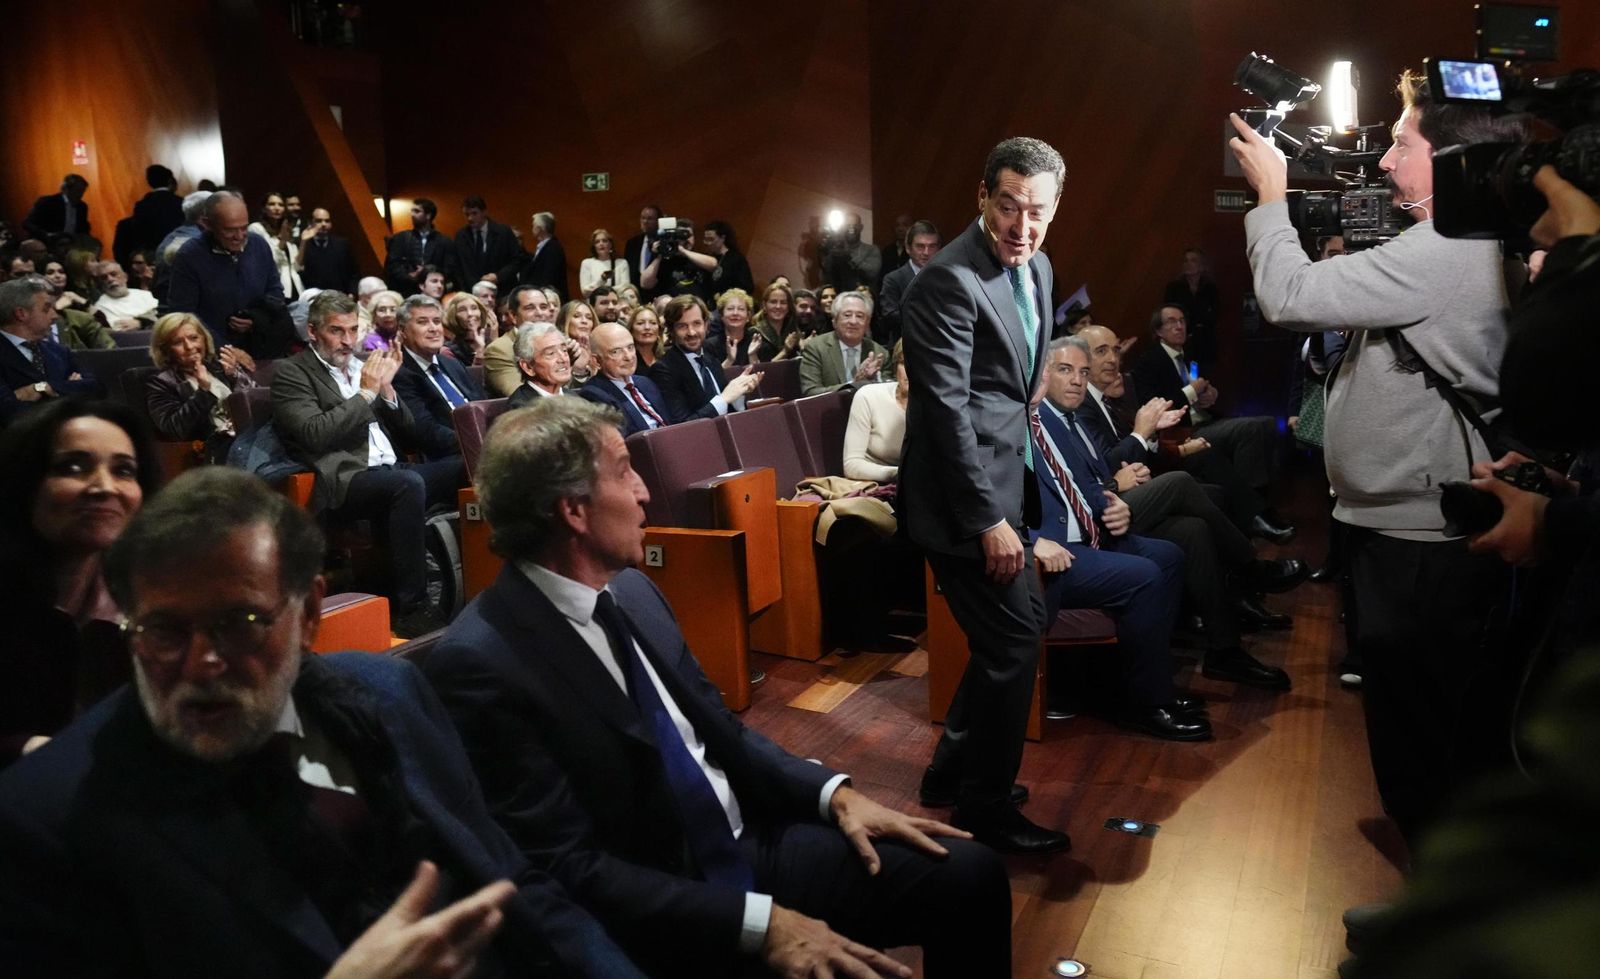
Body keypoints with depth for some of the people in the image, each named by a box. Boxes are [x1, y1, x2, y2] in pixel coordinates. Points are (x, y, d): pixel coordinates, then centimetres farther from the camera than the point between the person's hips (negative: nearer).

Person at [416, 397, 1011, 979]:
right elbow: (565, 868, -20)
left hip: (751, 848, 7)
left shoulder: (633, 592, 5)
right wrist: (759, 923, -24)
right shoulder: (479, 666, -18)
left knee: (968, 874, -1)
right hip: (656, 924, -7)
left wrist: (834, 794, -2)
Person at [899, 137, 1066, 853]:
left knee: (1021, 625, 17)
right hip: (963, 494, -10)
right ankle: (986, 809, 16)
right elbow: (947, 410, -22)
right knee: (1013, 639, -3)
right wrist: (989, 519, -21)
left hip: (1002, 481, 10)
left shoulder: (1034, 268, 9)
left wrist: (1017, 500, 15)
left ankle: (953, 769, 35)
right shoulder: (949, 282, -20)